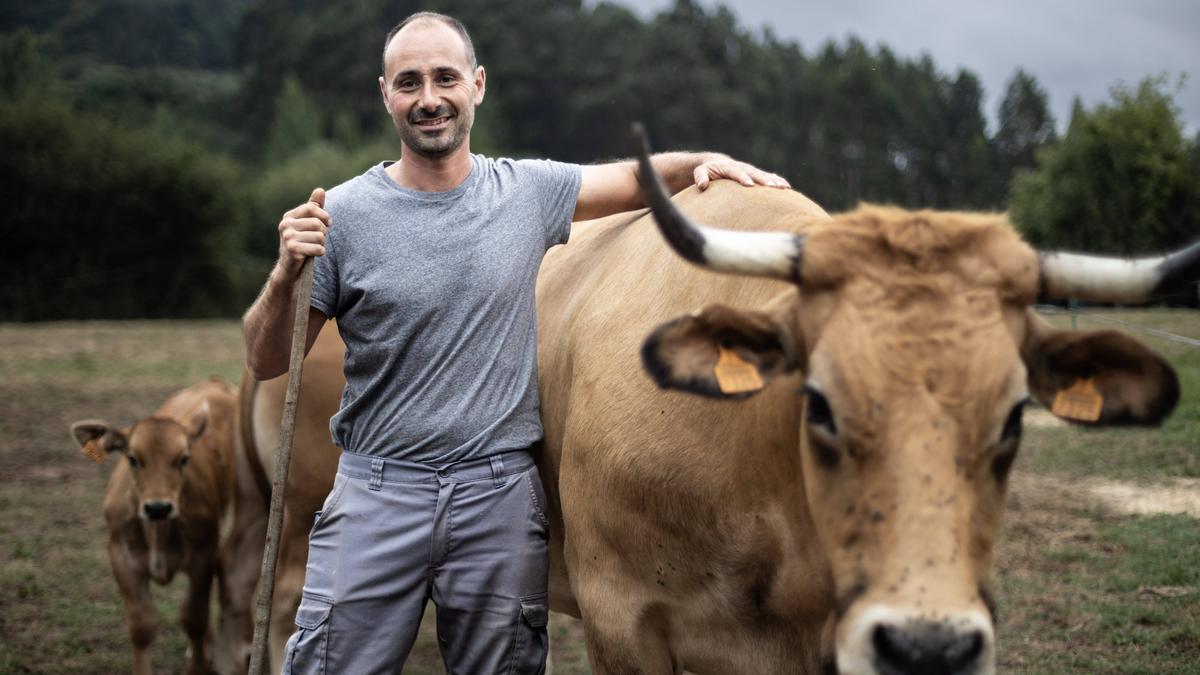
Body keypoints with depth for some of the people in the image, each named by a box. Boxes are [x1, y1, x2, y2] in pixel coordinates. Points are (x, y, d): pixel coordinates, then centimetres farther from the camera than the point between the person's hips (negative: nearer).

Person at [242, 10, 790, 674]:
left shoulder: (530, 192, 4)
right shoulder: (341, 215, -3)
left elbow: (638, 178, 20)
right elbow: (265, 363, -1)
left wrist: (705, 162, 0)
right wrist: (286, 274, -19)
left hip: (503, 497, 2)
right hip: (376, 494, -1)